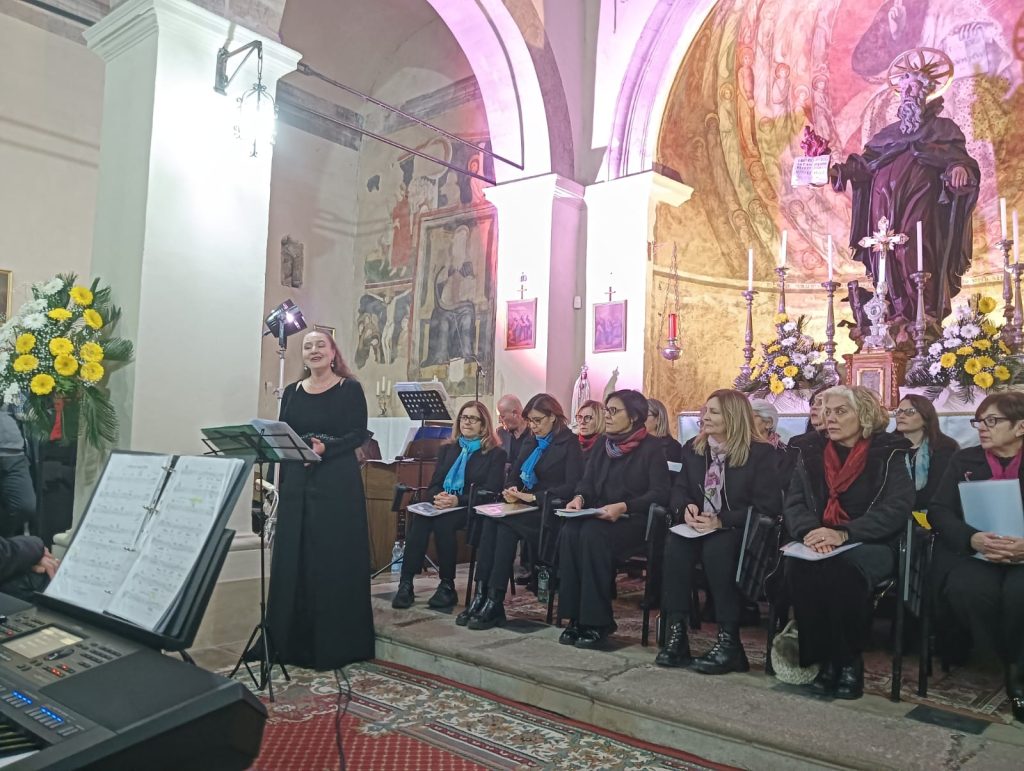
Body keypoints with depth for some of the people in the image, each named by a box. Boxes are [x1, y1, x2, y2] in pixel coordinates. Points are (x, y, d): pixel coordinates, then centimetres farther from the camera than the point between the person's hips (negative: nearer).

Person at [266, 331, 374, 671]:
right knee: (292, 560, 7)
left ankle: (333, 644, 9)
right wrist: (280, 485, 2)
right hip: (297, 482, 5)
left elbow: (358, 435, -6)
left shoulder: (350, 389, -1)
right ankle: (293, 642, 19)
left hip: (337, 483, -5)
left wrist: (326, 448, -22)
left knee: (333, 561, -1)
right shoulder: (292, 392, 13)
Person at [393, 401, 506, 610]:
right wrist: (437, 497, -10)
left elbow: (490, 492, -5)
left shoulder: (496, 453, 5)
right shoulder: (448, 448, 21)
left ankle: (447, 586, -23)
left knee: (443, 521, -35)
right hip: (442, 506, 4)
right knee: (419, 518, -31)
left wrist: (458, 500, -19)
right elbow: (433, 485, 15)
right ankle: (406, 583, -32)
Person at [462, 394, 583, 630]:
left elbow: (572, 487, -13)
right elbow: (514, 475, 20)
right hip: (526, 507, 6)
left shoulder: (569, 443, -2)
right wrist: (511, 490, -5)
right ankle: (481, 595, -30)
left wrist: (534, 497, -20)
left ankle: (493, 602, -31)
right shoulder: (531, 441, 20)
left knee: (505, 524, -31)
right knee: (490, 520, -25)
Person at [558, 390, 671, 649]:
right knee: (569, 531, -28)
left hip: (633, 521, -5)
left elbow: (659, 493, -11)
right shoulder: (602, 443, 16)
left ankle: (597, 622, -26)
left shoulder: (651, 448, -2)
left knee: (593, 533, -35)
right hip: (598, 516, 5)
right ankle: (575, 618, -22)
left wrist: (623, 507, -24)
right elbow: (587, 481, 13)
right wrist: (579, 497, -11)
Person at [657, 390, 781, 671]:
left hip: (742, 532, -4)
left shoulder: (761, 453, -6)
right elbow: (679, 489, 13)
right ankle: (675, 632, -27)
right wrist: (686, 507, -11)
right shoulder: (693, 448, 12)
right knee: (675, 543, -29)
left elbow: (767, 507, -12)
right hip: (700, 528, 5)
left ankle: (729, 640, -28)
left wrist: (723, 520, -21)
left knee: (716, 547, -37)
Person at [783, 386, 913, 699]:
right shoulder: (811, 452, 12)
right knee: (798, 570, -30)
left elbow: (897, 508, -12)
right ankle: (823, 660, -14)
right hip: (817, 546, 3)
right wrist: (811, 530, -18)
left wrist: (844, 534, -25)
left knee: (843, 572, -35)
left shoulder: (889, 453, 1)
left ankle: (850, 662, -12)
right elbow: (793, 503, 6)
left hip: (870, 545, -3)